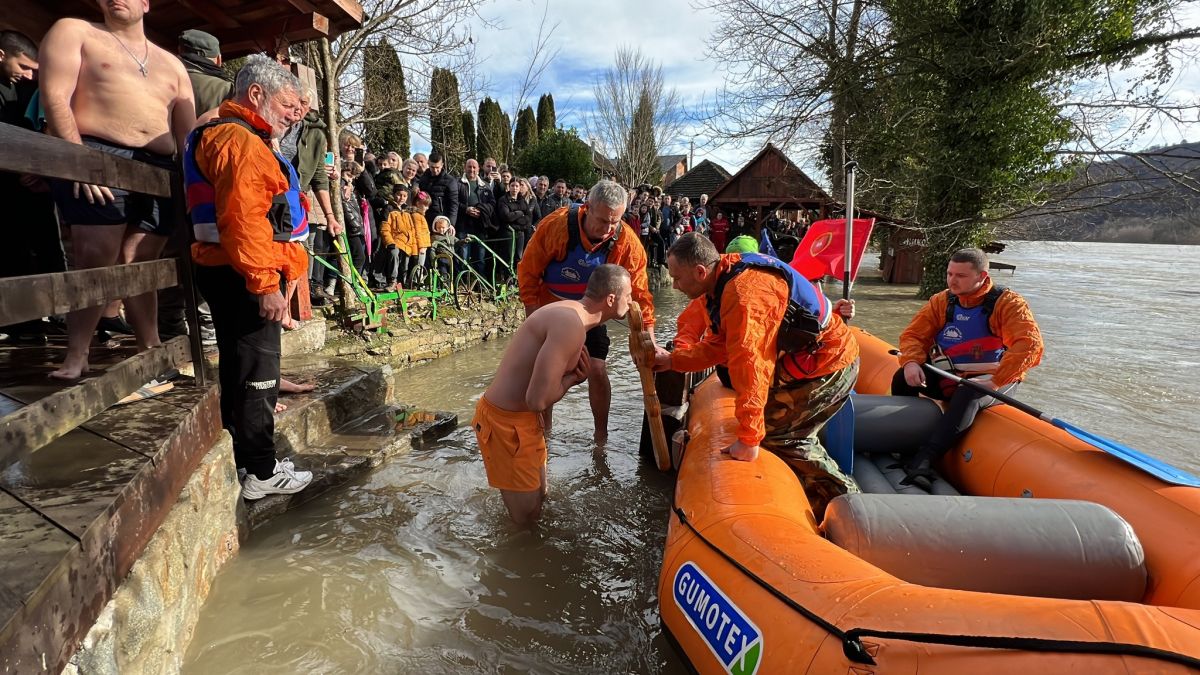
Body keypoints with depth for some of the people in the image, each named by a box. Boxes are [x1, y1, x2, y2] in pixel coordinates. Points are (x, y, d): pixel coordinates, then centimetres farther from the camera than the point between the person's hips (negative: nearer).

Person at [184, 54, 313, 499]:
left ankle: (246, 459, 29)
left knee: (243, 373, 16)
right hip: (246, 279, -11)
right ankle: (260, 473, 8)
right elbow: (243, 219, -24)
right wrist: (264, 284, -25)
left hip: (238, 279, 11)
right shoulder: (238, 140, -12)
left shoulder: (245, 139, 23)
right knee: (256, 376, -3)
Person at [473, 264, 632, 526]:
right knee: (527, 517, 5)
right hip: (506, 423, -10)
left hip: (526, 418, 10)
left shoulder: (569, 312, 6)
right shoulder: (570, 325, -27)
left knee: (540, 498, 24)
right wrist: (572, 377, -12)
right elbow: (538, 400, -30)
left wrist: (574, 374, -11)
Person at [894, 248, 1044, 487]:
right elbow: (913, 334, 2)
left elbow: (1030, 344, -23)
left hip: (991, 381, -4)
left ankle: (924, 459, -45)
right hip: (947, 378, 5)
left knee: (968, 395, -36)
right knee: (903, 378, -18)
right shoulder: (941, 301, 3)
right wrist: (911, 362, -20)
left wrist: (995, 381, -31)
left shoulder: (1008, 303, -10)